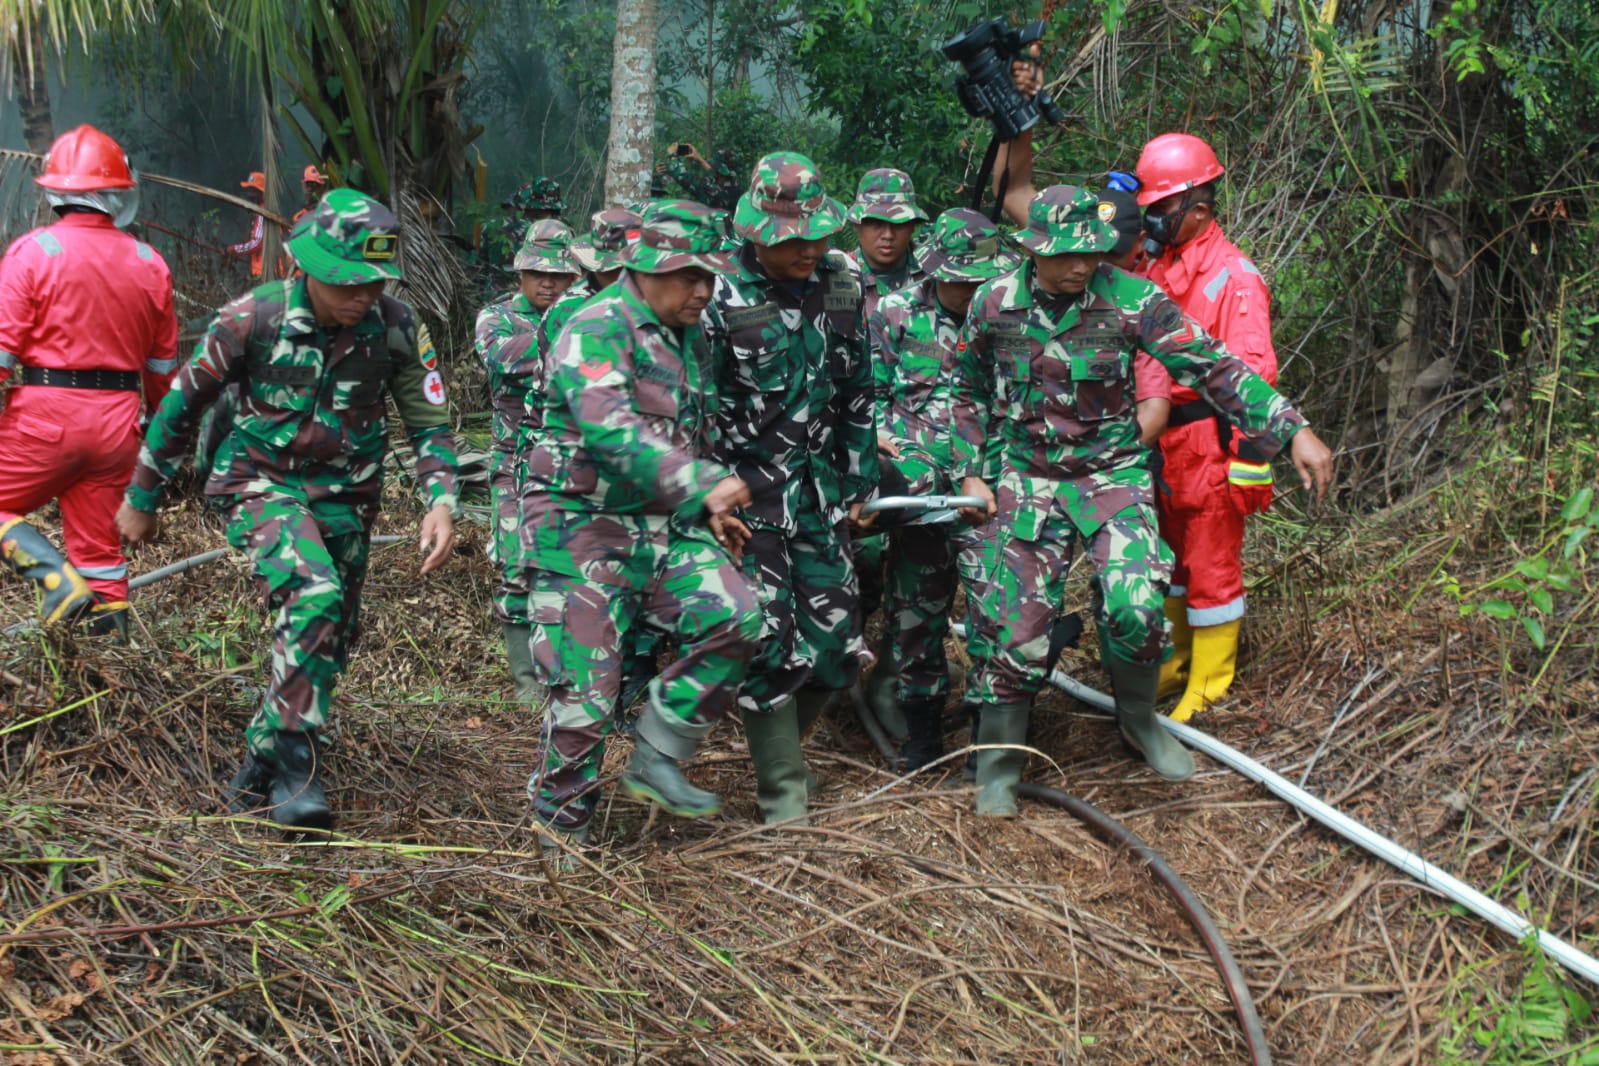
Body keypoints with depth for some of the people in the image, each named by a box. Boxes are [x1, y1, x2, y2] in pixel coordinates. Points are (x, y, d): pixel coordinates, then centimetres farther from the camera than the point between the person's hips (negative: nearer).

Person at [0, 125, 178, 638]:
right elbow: (163, 361, 14)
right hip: (117, 420, 4)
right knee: (100, 537, 12)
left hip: (45, 412, -4)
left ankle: (59, 580, -12)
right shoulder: (149, 263, 7)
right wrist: (152, 416, 26)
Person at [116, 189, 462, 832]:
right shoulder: (253, 319, -16)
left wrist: (441, 503, -17)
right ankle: (297, 760, -19)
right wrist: (141, 500, 5)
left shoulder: (395, 327, -10)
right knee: (313, 598, -30)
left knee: (328, 641, 8)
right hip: (262, 485, -4)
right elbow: (183, 406, -4)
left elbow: (430, 423, 0)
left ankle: (259, 771, 28)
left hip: (344, 499, 4)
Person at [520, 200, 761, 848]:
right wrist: (703, 483, -37)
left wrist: (710, 513, 16)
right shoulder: (596, 331, -14)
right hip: (585, 530, -7)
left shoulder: (688, 339, 14)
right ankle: (560, 826, 17)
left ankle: (656, 760, 1)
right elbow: (611, 431, -30)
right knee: (587, 691, -5)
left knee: (734, 618, -14)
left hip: (664, 527, 7)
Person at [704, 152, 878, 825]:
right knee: (769, 644, -5)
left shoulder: (839, 284, 3)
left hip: (818, 484, 5)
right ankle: (782, 793, 8)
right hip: (748, 487, -5)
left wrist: (861, 480, 12)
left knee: (836, 643, 7)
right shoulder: (723, 298, -13)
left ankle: (778, 740, 32)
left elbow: (858, 390, 12)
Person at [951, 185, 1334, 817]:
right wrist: (971, 472, 5)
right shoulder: (995, 303, -5)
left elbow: (1212, 368, -13)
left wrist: (1293, 430, -19)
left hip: (1113, 474, -1)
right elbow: (969, 393, 11)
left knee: (1135, 607, -20)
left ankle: (1139, 718, 11)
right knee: (1019, 622, -2)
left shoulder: (1130, 299, -12)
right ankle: (998, 767, 16)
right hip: (1027, 479, 1)